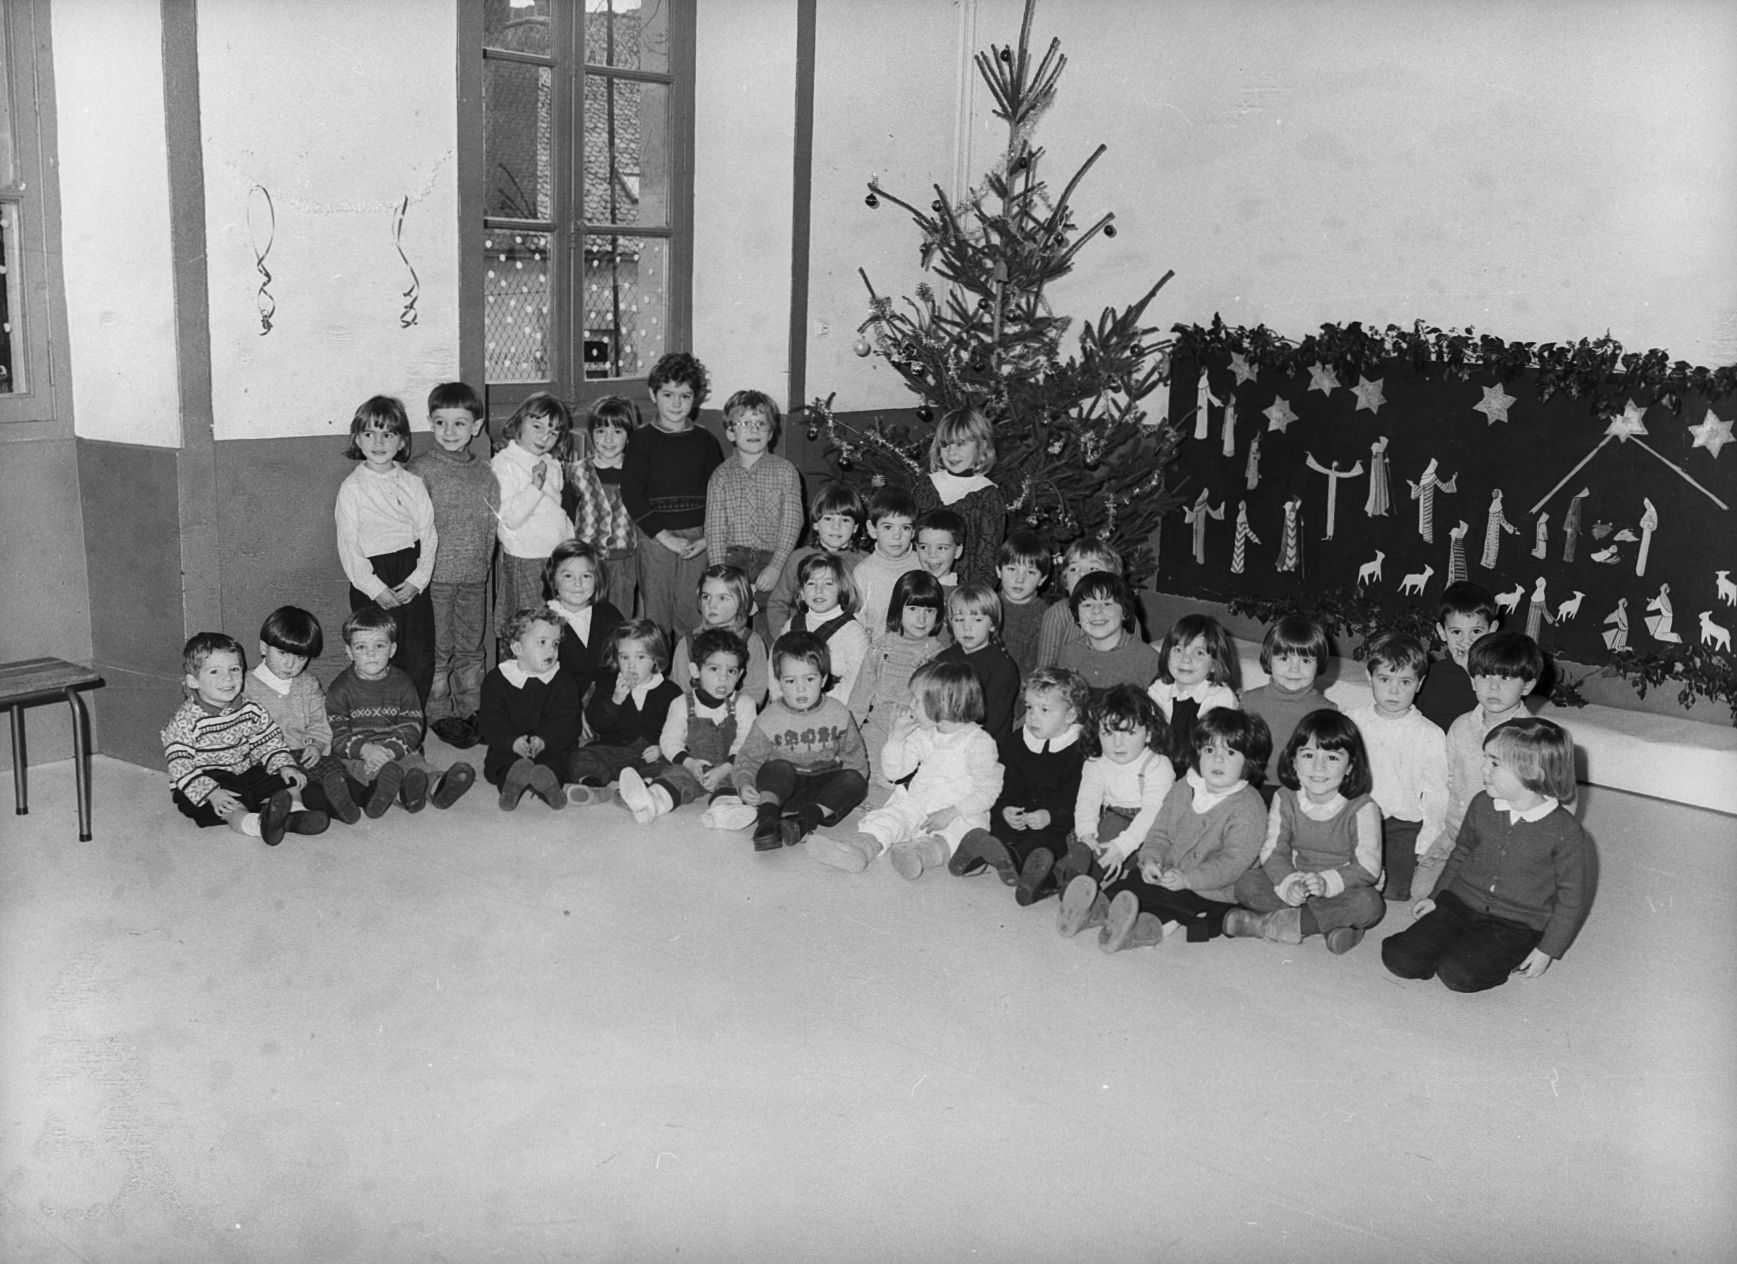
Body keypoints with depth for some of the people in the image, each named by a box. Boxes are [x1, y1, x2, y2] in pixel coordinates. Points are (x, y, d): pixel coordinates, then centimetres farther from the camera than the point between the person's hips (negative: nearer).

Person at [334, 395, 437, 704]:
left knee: (421, 664, 5)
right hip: (372, 581, -3)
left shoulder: (413, 484, 7)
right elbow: (348, 547, -6)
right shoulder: (351, 488, -2)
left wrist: (418, 579, -9)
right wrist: (375, 589, -13)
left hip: (413, 581, 3)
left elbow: (429, 535, 4)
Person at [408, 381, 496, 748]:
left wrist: (484, 563, 6)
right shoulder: (420, 469, -7)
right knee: (437, 651, 4)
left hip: (475, 577, 4)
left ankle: (471, 710, 25)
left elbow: (491, 525, 11)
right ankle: (439, 714, 15)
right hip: (435, 577, -4)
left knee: (472, 647, 13)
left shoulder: (485, 473, 6)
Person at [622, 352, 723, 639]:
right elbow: (631, 494, -6)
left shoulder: (705, 442, 7)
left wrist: (707, 538, -6)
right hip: (654, 539, -2)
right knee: (655, 615, 2)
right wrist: (665, 536, -13)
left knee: (693, 616, 4)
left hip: (697, 542, 2)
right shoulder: (643, 442, 0)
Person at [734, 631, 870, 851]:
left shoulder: (838, 713, 1)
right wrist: (745, 785, -23)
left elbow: (854, 755, 9)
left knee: (854, 781, -26)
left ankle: (806, 819, -38)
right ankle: (767, 820, -51)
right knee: (778, 769, -32)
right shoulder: (769, 719, -3)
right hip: (784, 789, -2)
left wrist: (846, 786, -10)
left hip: (825, 785, 2)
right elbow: (747, 759, -2)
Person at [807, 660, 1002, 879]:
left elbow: (987, 792, -11)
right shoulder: (921, 736, 11)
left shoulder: (979, 742, -7)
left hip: (960, 813, -5)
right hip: (918, 803, 5)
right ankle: (861, 846, -47)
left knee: (965, 828, -36)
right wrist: (897, 738, -2)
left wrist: (951, 813, -22)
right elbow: (892, 773, 14)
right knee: (891, 815, -20)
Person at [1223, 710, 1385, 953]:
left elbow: (1367, 868, -18)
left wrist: (1327, 882, -34)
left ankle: (1271, 924, -30)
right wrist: (1289, 884, -30)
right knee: (1246, 884, -19)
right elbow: (1274, 851, -9)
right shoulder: (1285, 800, -3)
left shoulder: (1362, 808, -14)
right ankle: (1331, 925, -26)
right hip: (1295, 883, 3)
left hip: (1343, 887, -3)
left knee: (1369, 904, -34)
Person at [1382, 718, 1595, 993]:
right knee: (1401, 959, -14)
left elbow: (1572, 899, -5)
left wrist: (1548, 950, -6)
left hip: (1515, 926, -4)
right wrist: (1438, 897, 16)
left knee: (1457, 974, -27)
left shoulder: (1565, 833, -14)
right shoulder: (1482, 805, 0)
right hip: (1460, 902, 4)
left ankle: (1505, 960, 1)